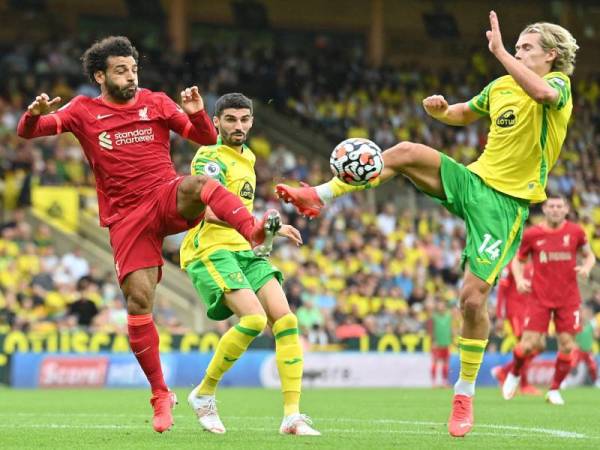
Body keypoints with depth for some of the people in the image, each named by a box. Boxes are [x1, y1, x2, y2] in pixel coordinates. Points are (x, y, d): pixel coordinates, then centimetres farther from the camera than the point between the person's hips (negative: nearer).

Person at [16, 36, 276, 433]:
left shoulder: (155, 102, 8)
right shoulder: (83, 111, 6)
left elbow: (207, 138, 7)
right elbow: (28, 132, 1)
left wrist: (196, 113, -15)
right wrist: (35, 114, -23)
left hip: (168, 200, 0)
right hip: (127, 217, 0)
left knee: (199, 184, -35)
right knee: (139, 299, -10)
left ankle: (253, 230, -55)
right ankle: (161, 396, 1)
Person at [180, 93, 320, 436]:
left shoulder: (246, 158, 21)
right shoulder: (211, 158, -8)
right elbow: (210, 210, -25)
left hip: (245, 250, 8)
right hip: (211, 250, -8)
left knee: (286, 320, -10)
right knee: (254, 319, -26)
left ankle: (292, 416, -11)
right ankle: (204, 394, -6)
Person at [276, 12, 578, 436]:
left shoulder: (558, 84, -8)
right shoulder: (500, 87, 12)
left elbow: (543, 93, -35)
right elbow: (463, 114, 29)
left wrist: (500, 52, -31)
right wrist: (440, 108, 5)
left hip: (506, 202, -6)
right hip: (473, 180, 6)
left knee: (473, 297, -11)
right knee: (405, 152, -16)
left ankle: (465, 394, 5)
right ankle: (320, 195, -11)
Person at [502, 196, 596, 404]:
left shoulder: (575, 231, 1)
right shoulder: (531, 234, -1)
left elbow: (589, 255, 13)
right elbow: (518, 259, 11)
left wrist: (586, 267, -9)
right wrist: (519, 279, -7)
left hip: (568, 299, 1)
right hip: (539, 298, -1)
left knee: (567, 346, -2)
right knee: (529, 344, -9)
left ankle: (554, 390, 15)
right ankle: (514, 375, 22)